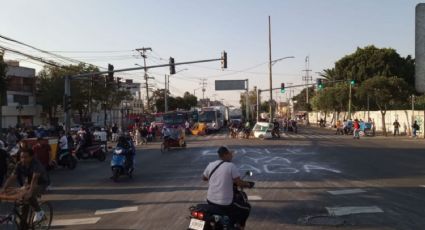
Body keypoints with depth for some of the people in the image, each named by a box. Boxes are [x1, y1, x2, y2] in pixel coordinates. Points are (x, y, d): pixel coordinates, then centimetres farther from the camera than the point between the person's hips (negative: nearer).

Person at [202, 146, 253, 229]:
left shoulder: (210, 165, 2)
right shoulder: (231, 166, -12)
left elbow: (204, 178, 18)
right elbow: (239, 183, -15)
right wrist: (248, 184, 5)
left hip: (210, 201, 6)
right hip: (225, 204, -5)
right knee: (245, 211, 17)